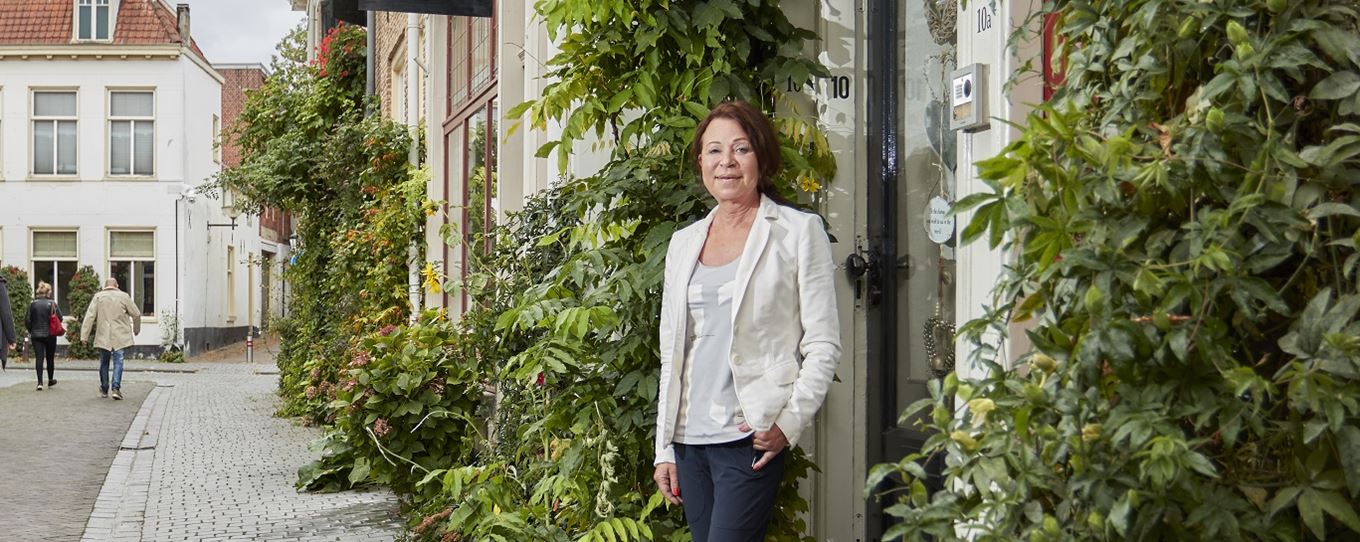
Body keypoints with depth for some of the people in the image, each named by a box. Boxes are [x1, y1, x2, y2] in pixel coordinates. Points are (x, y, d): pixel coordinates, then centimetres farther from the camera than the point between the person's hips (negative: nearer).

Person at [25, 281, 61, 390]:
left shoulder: (33, 304, -3)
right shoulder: (52, 304, -8)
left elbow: (28, 320, -3)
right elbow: (59, 318, -8)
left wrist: (31, 331, 13)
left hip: (36, 335, 1)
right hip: (50, 335, -1)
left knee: (38, 358, -1)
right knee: (50, 358, 14)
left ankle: (40, 382, -12)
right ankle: (50, 380, 29)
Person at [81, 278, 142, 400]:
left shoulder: (98, 297, 2)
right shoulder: (124, 296, 2)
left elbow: (90, 316, -4)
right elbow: (136, 314, 7)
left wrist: (84, 336, -5)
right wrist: (136, 329, 25)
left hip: (103, 336, 1)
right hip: (119, 336, -1)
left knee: (104, 362, 14)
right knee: (118, 361, 0)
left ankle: (104, 390, 23)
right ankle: (116, 387, -17)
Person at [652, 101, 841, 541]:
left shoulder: (799, 231, -1)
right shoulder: (683, 242, 14)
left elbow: (823, 345, -3)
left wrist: (789, 423, -13)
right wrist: (664, 448, 13)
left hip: (752, 438, -5)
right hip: (689, 437, 5)